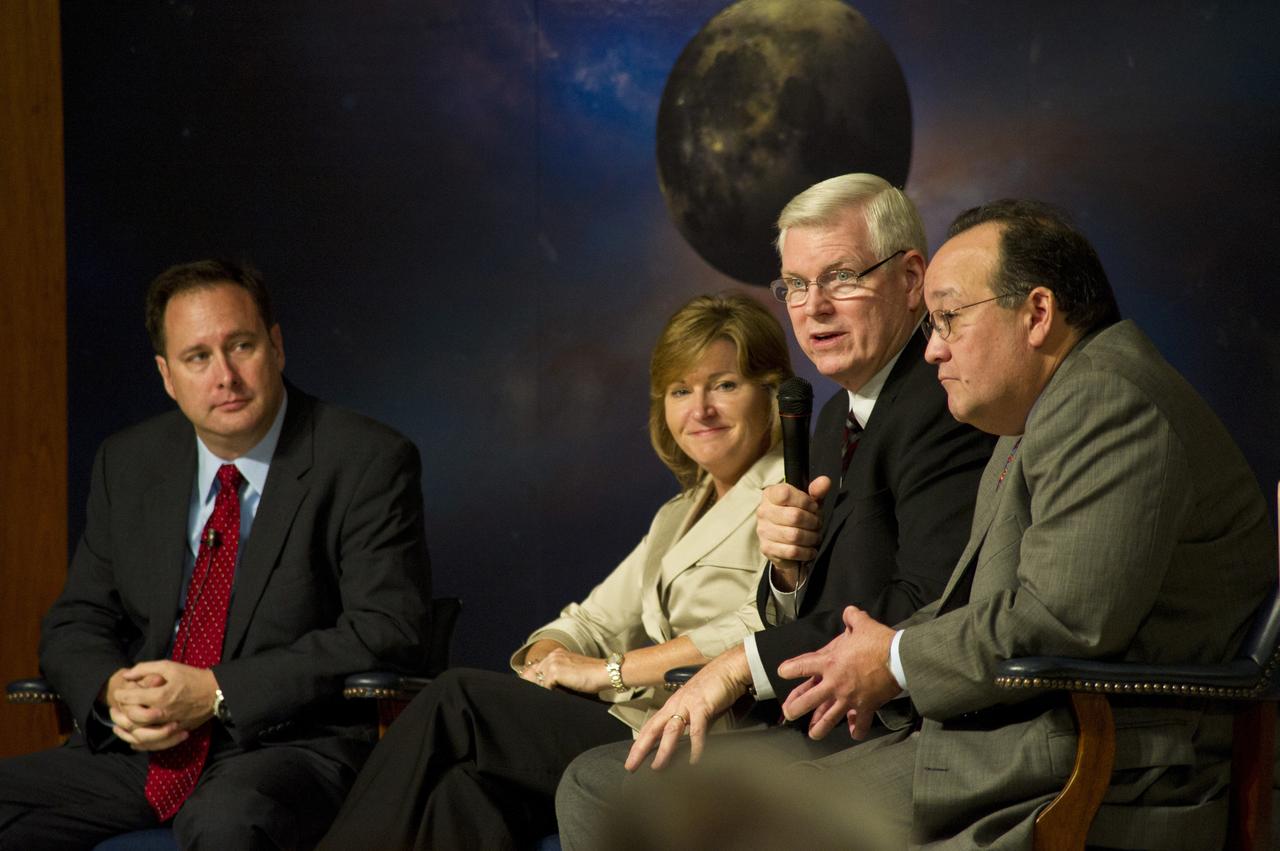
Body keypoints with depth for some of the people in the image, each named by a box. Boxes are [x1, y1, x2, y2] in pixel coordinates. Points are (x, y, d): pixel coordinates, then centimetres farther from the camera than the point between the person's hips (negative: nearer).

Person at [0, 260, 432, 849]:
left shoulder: (370, 464, -4)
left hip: (291, 745, -6)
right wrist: (114, 690, -9)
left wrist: (216, 693, -17)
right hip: (141, 749, 6)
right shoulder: (126, 464, 12)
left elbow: (387, 634, -12)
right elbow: (75, 624, 16)